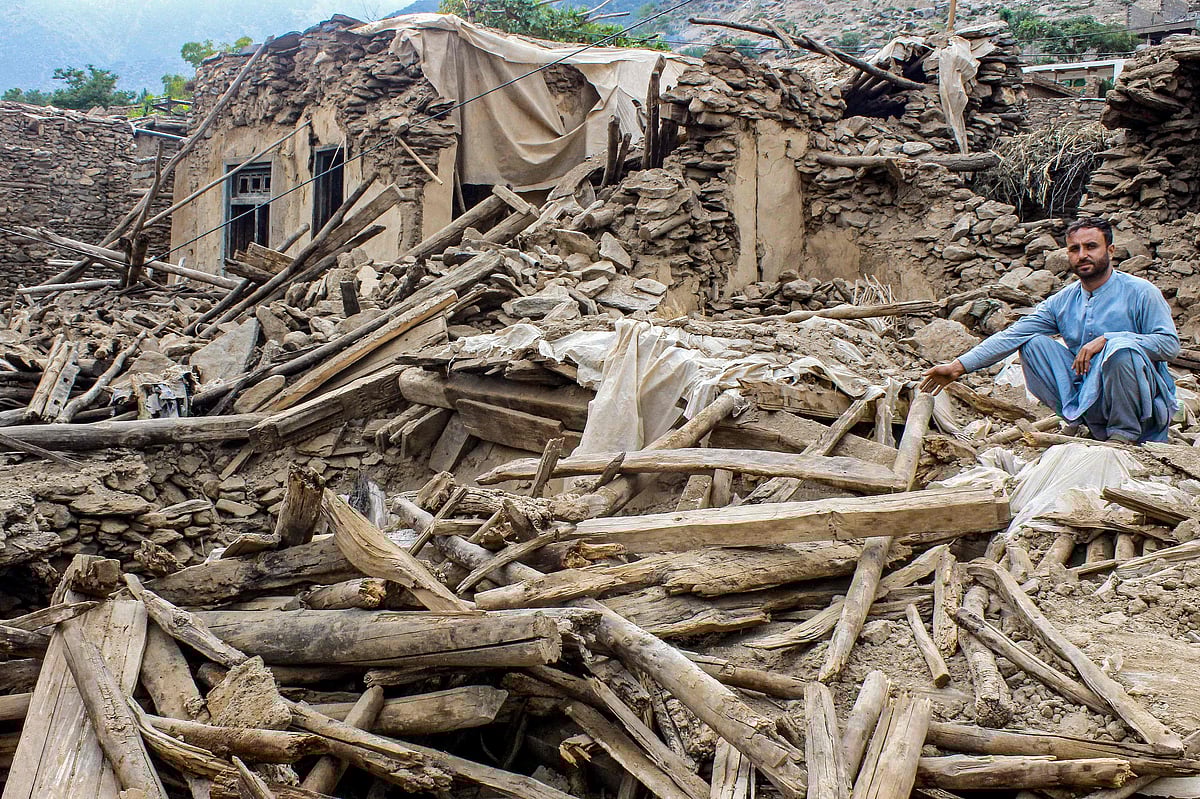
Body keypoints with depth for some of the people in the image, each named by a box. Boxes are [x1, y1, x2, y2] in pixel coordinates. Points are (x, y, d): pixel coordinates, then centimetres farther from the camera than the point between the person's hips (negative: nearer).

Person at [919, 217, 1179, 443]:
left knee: (1121, 347, -33)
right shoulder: (1062, 302, 9)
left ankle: (1125, 433, -11)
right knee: (1033, 344, -6)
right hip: (1089, 395, 5)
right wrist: (959, 366, -7)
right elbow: (1011, 336, 2)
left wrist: (1106, 339, -24)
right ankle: (1097, 429, -8)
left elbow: (1169, 343, -14)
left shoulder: (1139, 292, -5)